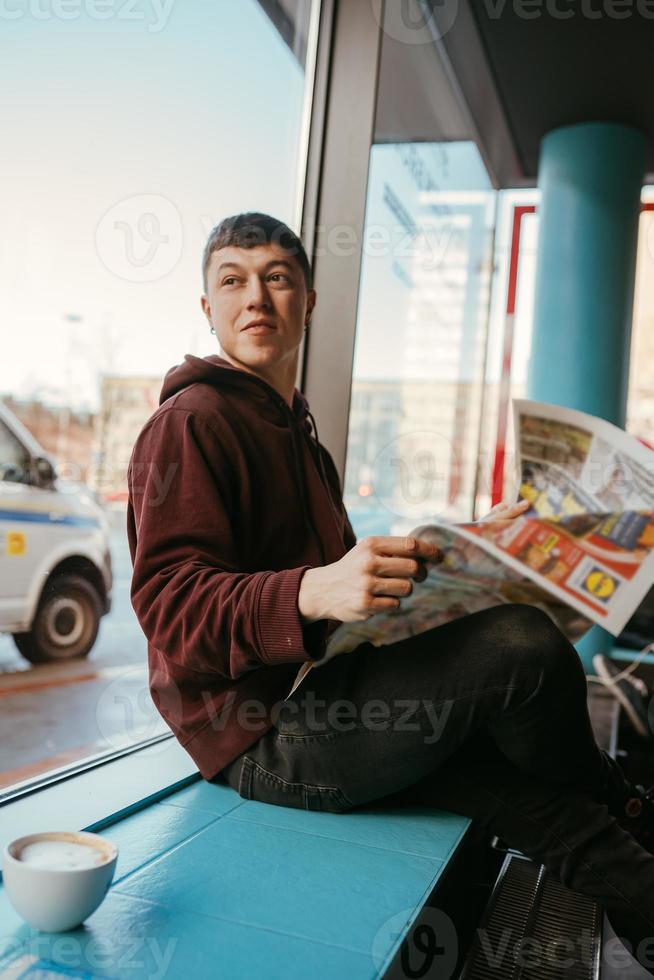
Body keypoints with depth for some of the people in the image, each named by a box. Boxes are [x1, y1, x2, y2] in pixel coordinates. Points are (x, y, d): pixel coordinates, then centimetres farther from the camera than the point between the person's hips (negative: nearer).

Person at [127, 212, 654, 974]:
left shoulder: (295, 433, 21)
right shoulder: (190, 422, -10)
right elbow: (169, 604, -20)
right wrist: (315, 593, -36)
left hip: (309, 703, 9)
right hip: (260, 741, -9)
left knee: (549, 802, -2)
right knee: (522, 645, -16)